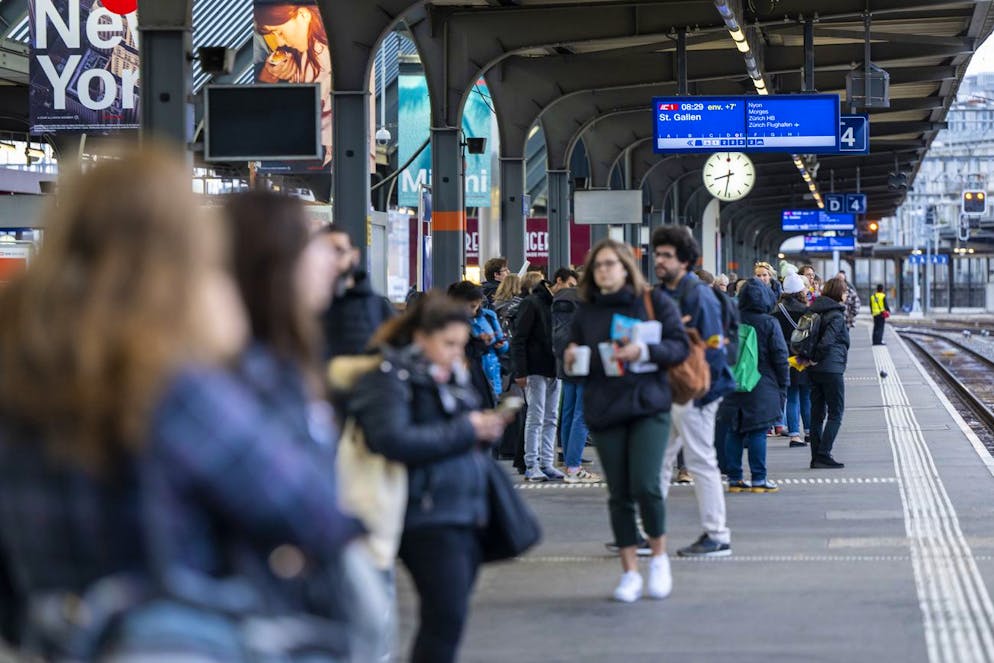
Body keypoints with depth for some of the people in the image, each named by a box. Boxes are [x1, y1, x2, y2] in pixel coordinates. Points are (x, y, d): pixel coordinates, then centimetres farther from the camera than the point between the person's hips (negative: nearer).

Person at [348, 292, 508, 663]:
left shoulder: (450, 376, 17)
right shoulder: (390, 379, -9)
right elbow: (394, 440, -23)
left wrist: (486, 431, 3)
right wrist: (464, 431, -18)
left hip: (467, 513, 9)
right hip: (427, 517, -9)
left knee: (449, 617, 10)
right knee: (446, 617, -15)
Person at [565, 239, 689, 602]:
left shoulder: (654, 301, 1)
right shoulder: (586, 312, 10)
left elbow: (680, 347, -3)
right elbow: (576, 365, 18)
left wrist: (644, 351, -19)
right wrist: (571, 361, -6)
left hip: (649, 406, -3)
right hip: (604, 410, 3)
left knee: (645, 486, -14)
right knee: (619, 494, 3)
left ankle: (659, 557, 9)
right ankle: (629, 572, 12)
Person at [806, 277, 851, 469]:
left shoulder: (816, 313, 11)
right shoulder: (836, 316, -12)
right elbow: (826, 341, -22)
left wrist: (809, 358, 6)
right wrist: (816, 359, -10)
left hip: (814, 371, 8)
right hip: (831, 369, -8)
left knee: (817, 413, 11)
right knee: (836, 413, 0)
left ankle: (816, 457, 12)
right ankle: (823, 455, -7)